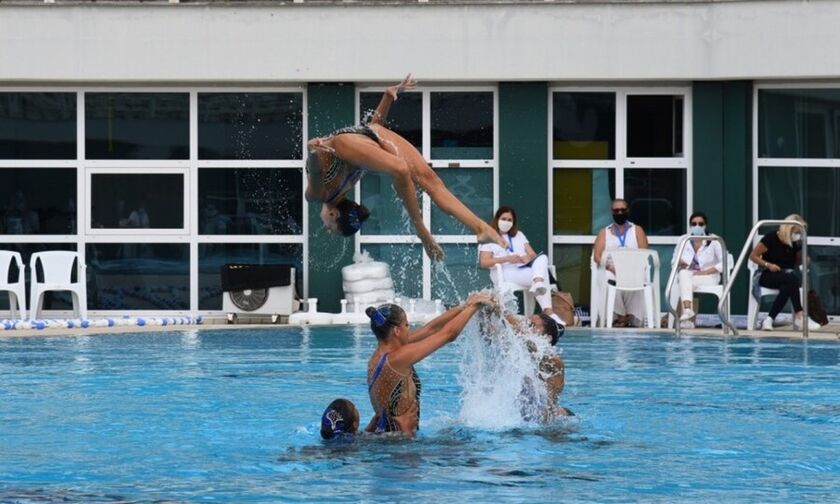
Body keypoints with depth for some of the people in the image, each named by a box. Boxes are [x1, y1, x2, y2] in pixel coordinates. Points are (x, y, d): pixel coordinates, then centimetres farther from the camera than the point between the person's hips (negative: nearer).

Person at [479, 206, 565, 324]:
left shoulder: (519, 235, 31)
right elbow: (484, 262, -3)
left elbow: (532, 255, 19)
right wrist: (506, 259, -17)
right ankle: (548, 312, -48)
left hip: (526, 269, 5)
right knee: (542, 277, -32)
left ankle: (538, 284, -54)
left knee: (542, 258, -30)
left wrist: (526, 258, -9)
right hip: (507, 273, -5)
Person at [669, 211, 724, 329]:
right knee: (683, 274, -35)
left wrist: (705, 272, -17)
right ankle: (687, 309, -49)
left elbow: (724, 263, -9)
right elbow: (674, 261, 14)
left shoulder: (714, 241, -2)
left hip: (708, 277, -3)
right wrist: (680, 263, -11)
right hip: (687, 276, 3)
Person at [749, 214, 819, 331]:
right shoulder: (771, 238, -11)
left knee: (787, 288, -36)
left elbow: (798, 261, 20)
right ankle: (800, 316, -39)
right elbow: (753, 256, -5)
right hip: (768, 276, -4)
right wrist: (768, 265, -19)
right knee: (792, 278, -35)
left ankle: (769, 319, -34)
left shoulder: (796, 243, 3)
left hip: (788, 278, 4)